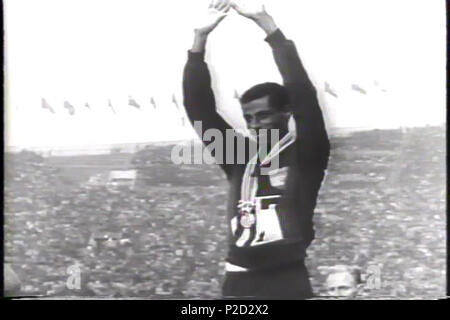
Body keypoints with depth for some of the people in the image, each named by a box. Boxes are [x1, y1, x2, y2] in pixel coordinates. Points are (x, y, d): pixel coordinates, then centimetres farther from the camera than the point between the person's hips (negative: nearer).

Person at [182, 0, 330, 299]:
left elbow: (303, 93, -11)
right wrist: (200, 37, 0)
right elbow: (199, 108, 10)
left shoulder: (305, 155, 2)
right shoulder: (239, 158, 14)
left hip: (288, 283, -4)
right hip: (239, 284, 5)